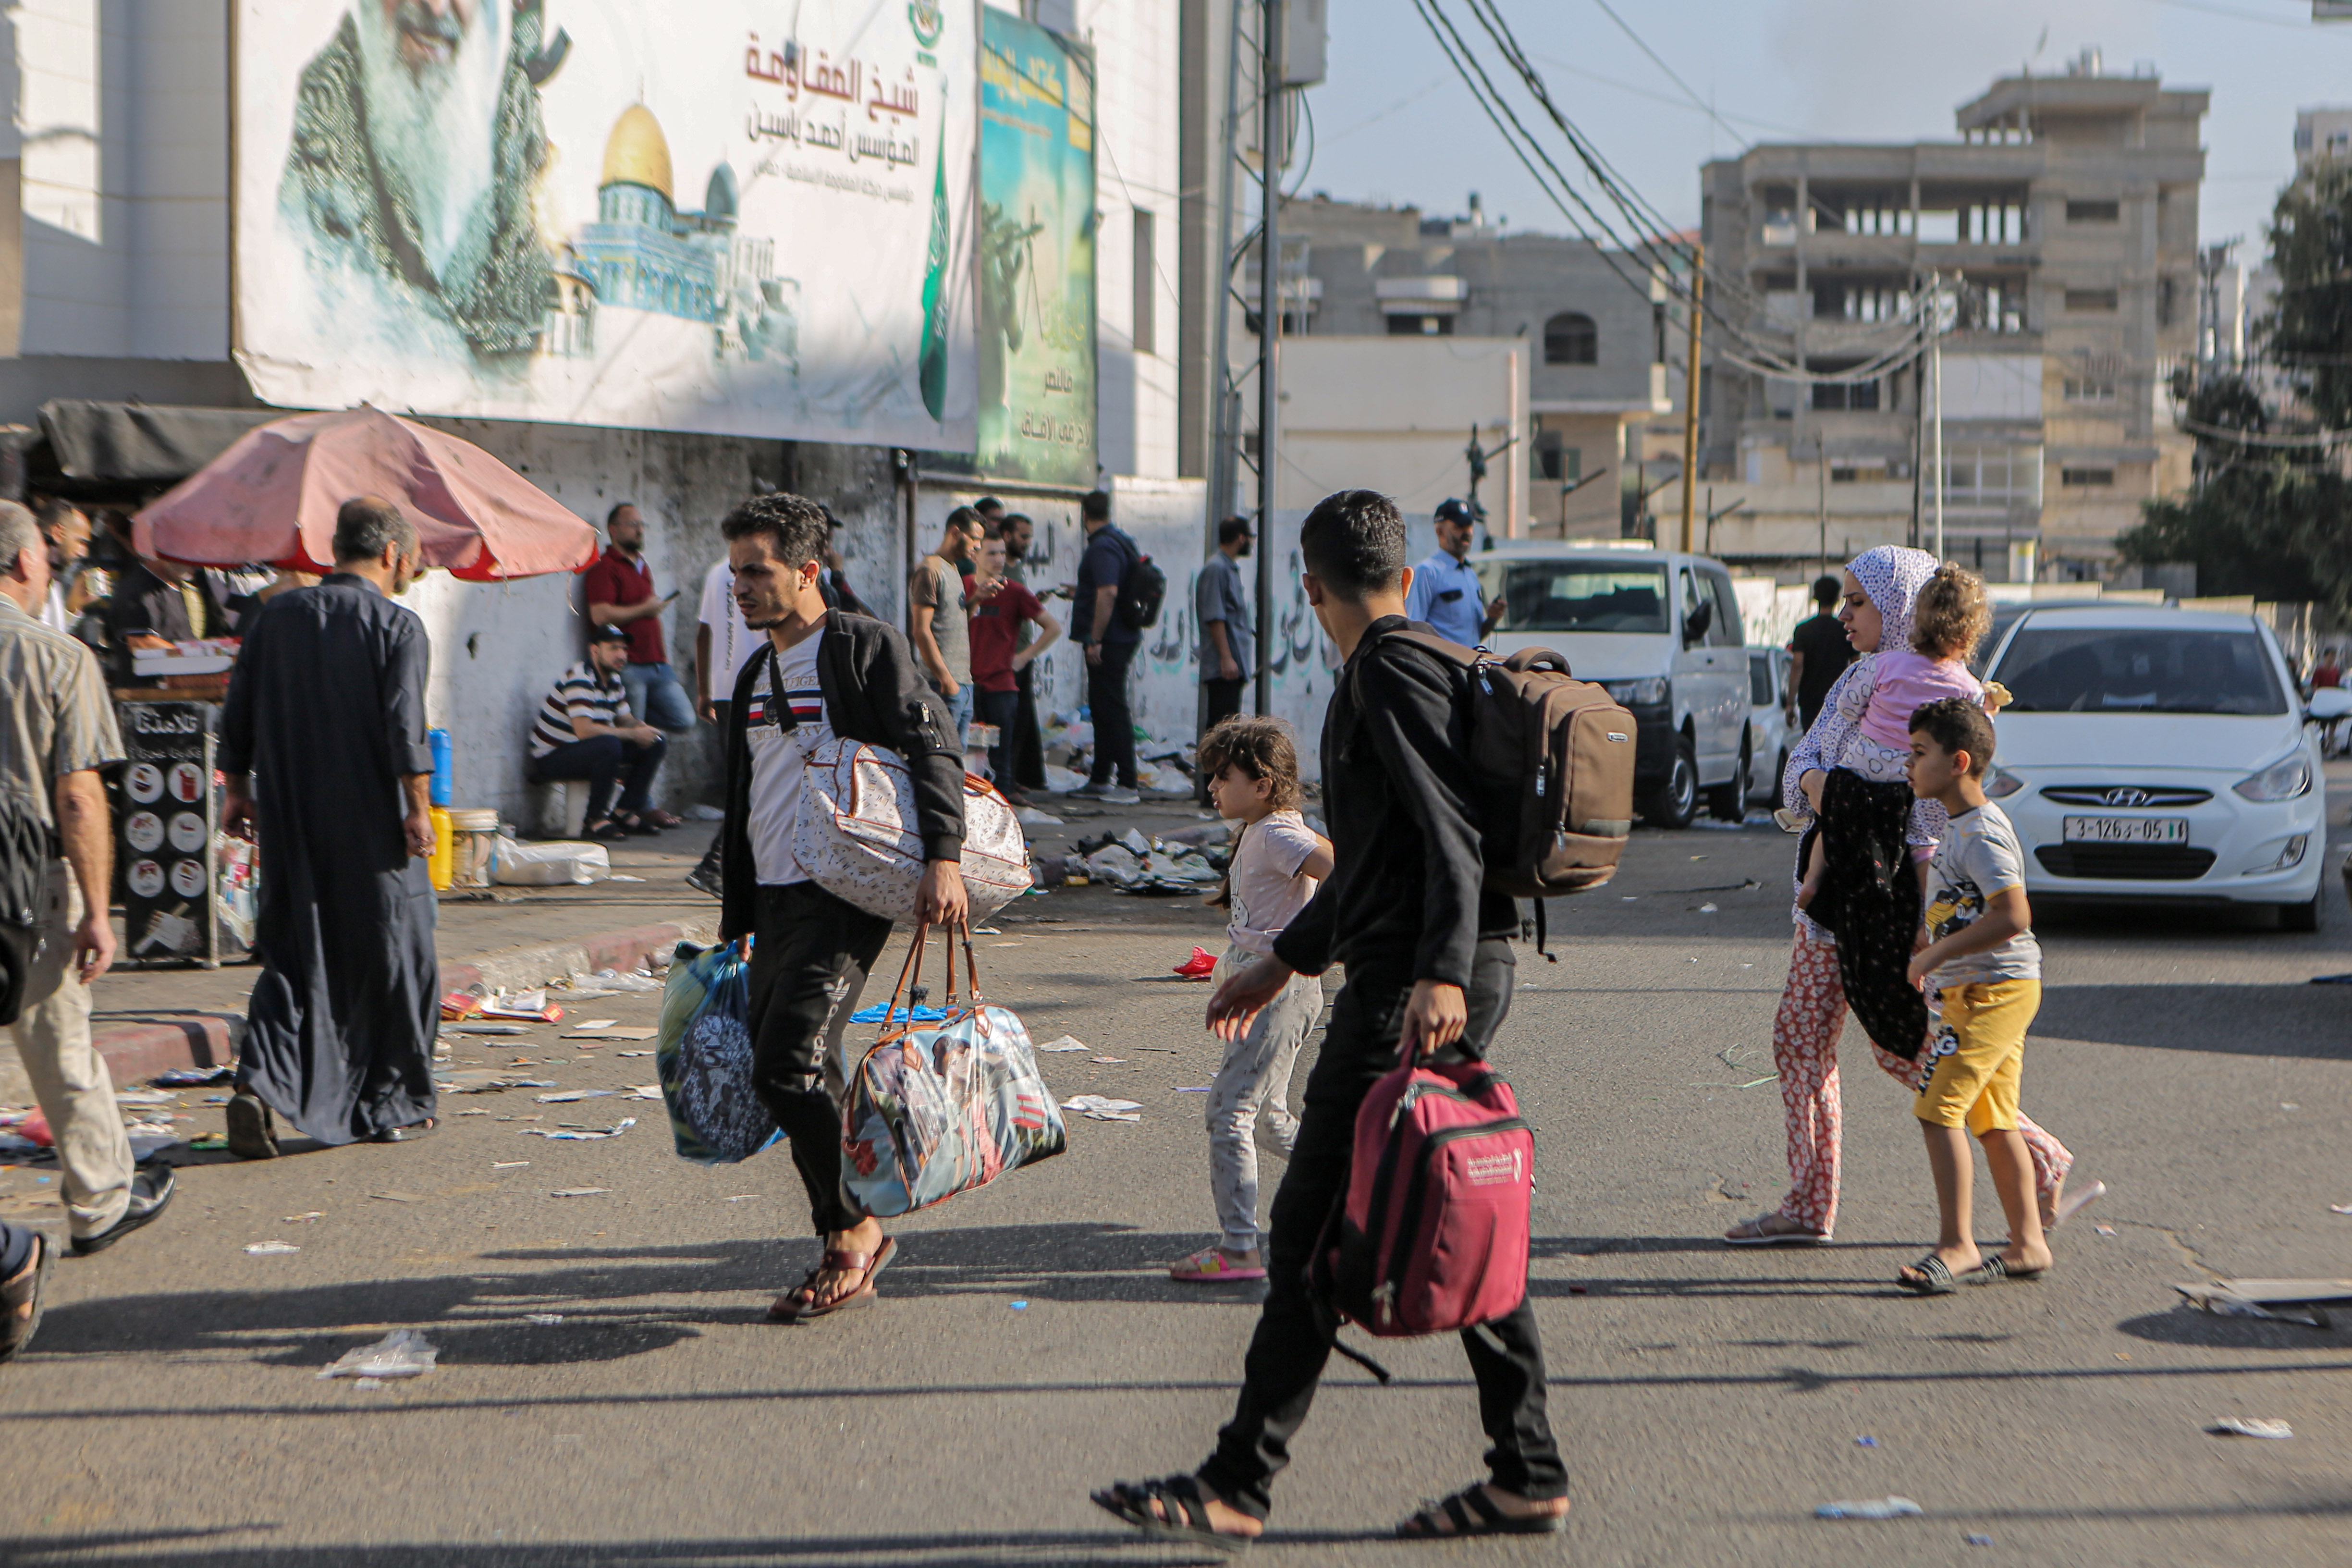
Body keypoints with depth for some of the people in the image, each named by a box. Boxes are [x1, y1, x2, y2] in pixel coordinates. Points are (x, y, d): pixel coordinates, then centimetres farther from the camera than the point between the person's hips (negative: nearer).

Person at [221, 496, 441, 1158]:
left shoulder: (277, 616, 6)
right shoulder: (397, 627, -8)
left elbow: (237, 716, 8)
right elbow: (404, 728, -17)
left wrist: (238, 791, 17)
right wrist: (419, 809, -13)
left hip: (291, 823, 4)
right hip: (372, 827, -4)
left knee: (294, 957, 10)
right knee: (392, 958, 8)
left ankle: (260, 1081, -10)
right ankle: (393, 1106, 14)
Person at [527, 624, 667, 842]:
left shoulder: (614, 680, 9)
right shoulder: (579, 679, -21)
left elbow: (625, 719, 17)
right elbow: (584, 730, -31)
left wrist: (639, 726, -9)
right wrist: (634, 734, -23)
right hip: (551, 757, -9)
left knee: (657, 743, 3)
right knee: (609, 745, -38)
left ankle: (627, 812, 2)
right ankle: (595, 819, -23)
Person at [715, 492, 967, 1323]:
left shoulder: (867, 647, -5)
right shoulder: (754, 678, 19)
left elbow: (933, 747, -13)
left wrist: (943, 857, -24)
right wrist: (735, 912, 25)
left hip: (846, 895, -8)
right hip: (775, 902, 8)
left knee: (787, 1065, -18)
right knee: (793, 1077, 7)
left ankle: (858, 1228, -2)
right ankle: (847, 1256, 16)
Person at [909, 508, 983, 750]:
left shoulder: (954, 570, 22)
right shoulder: (929, 570, -8)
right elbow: (922, 630, -15)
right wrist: (945, 678, -18)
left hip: (963, 682, 9)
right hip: (944, 685, -9)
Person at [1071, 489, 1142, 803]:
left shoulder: (1102, 547, -16)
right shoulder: (1120, 540, 16)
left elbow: (1108, 593, -27)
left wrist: (1095, 640, -26)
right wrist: (1078, 594, 41)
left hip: (1108, 642, -10)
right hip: (1124, 637, 10)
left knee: (1113, 710, -9)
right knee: (1102, 709, 17)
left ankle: (1127, 785, -11)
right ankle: (1099, 780, 25)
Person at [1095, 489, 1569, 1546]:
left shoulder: (1392, 677, -10)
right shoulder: (1430, 668, 21)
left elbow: (1451, 833, -22)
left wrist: (1442, 974, -32)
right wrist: (1286, 960, 33)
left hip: (1409, 988, -10)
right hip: (1460, 976, 10)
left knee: (1313, 1228, -7)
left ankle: (1239, 1484, -3)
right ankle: (1528, 1478, 13)